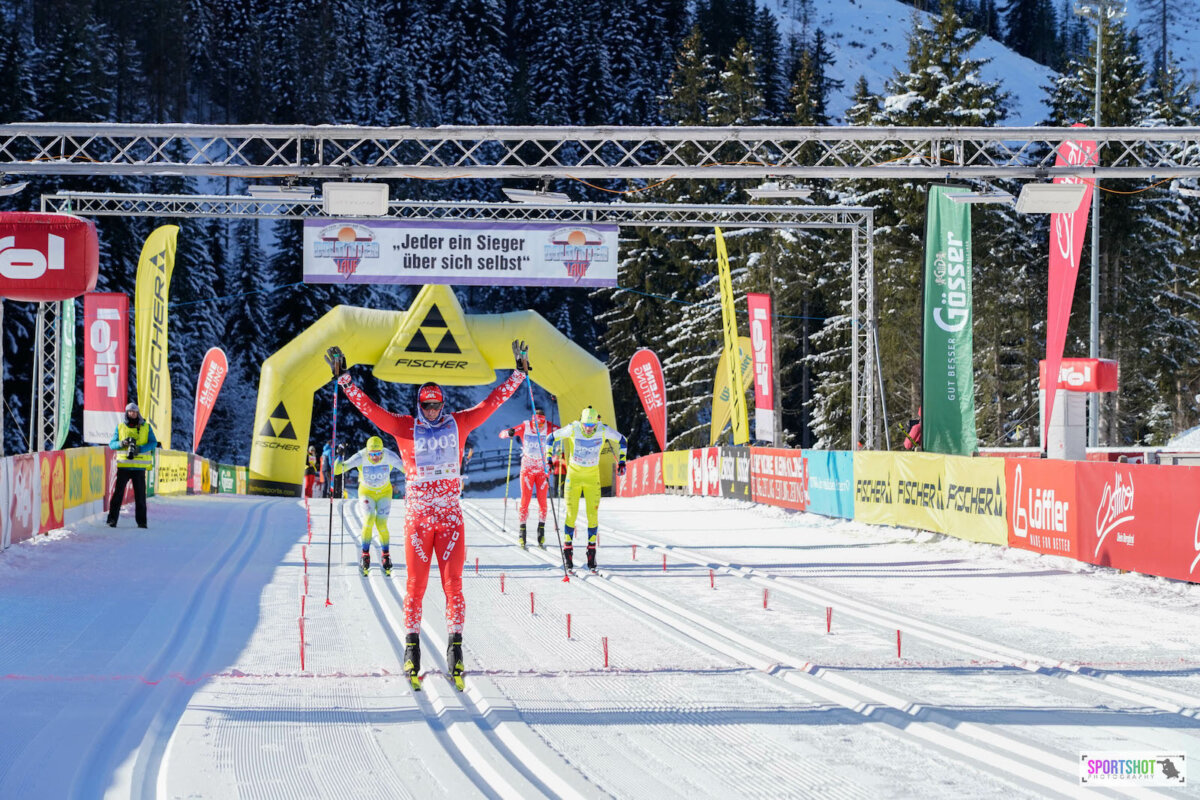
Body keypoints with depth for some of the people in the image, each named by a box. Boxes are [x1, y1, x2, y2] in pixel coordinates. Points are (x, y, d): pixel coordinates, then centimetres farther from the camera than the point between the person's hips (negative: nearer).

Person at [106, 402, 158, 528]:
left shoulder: (146, 427, 8)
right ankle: (112, 519, -4)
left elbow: (153, 442, 0)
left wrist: (139, 449, -17)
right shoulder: (120, 427, 10)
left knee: (140, 494, 2)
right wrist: (122, 443, -15)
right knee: (118, 492, -6)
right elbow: (112, 444, 7)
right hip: (123, 465, 0)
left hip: (139, 467, 0)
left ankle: (141, 521, 9)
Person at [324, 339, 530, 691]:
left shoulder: (458, 425, 7)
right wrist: (343, 378, -3)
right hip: (417, 518, -1)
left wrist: (519, 371, 11)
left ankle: (455, 647, 1)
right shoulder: (405, 428, 3)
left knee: (453, 584, -2)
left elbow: (491, 402, 12)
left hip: (451, 517, 1)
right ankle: (411, 647, 8)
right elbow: (369, 408, 1)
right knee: (415, 585, 1)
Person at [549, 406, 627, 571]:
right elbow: (552, 437, -2)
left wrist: (621, 461, 0)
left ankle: (592, 549, 8)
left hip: (592, 477, 1)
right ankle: (567, 549, 5)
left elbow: (621, 440, 4)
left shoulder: (603, 431, -14)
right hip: (574, 474, -1)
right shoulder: (572, 429, -17)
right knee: (571, 513, -5)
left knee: (593, 514, -3)